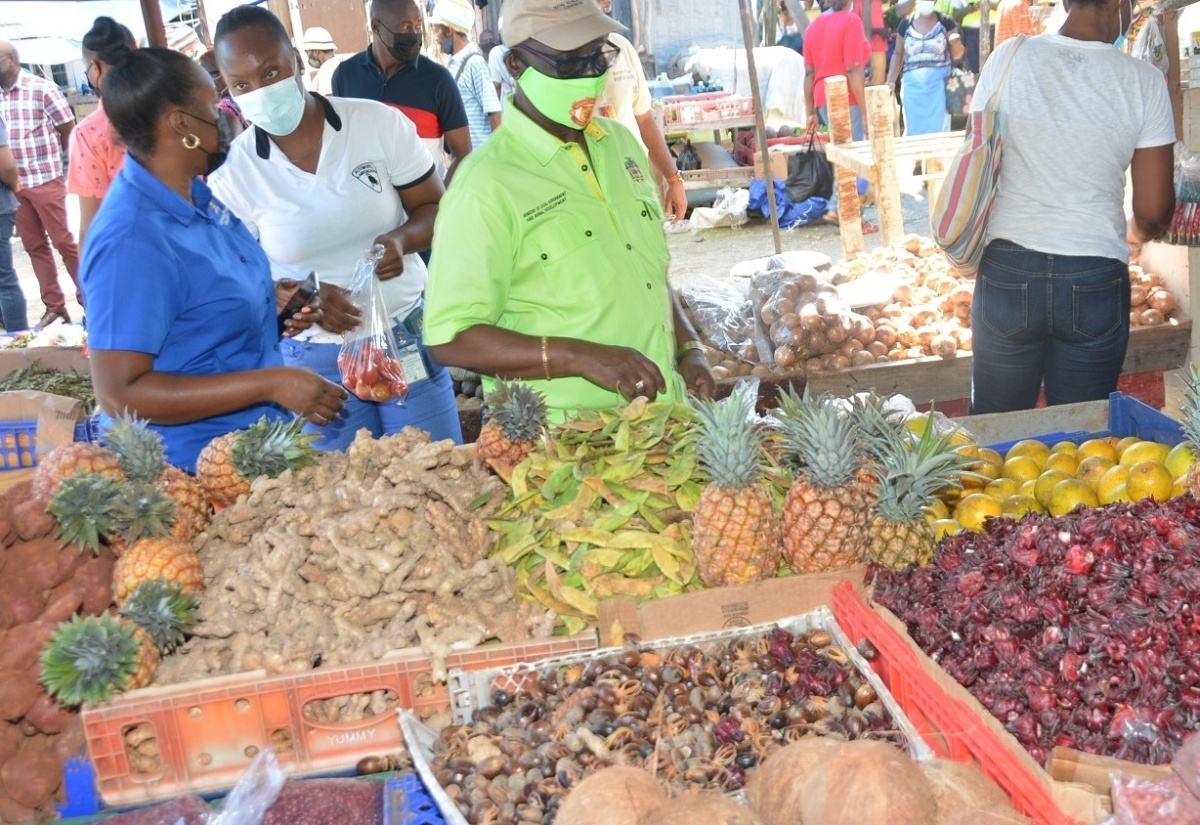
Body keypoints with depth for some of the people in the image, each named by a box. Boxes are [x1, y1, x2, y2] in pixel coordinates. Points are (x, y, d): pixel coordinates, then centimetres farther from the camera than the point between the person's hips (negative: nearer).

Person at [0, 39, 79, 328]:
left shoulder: (42, 88, -6)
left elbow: (68, 127, -1)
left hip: (45, 181, -5)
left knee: (63, 242, -1)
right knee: (35, 246, 8)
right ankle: (54, 307, 15)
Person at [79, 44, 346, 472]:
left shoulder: (196, 193, 2)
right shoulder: (131, 241, -26)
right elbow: (119, 396, -28)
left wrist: (270, 299, -1)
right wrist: (272, 384, -28)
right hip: (195, 469, -9)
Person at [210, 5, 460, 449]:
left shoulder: (379, 123, -7)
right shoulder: (233, 172, -7)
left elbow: (435, 209, 1)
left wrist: (402, 239, -22)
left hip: (409, 337, 1)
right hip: (314, 360, 0)